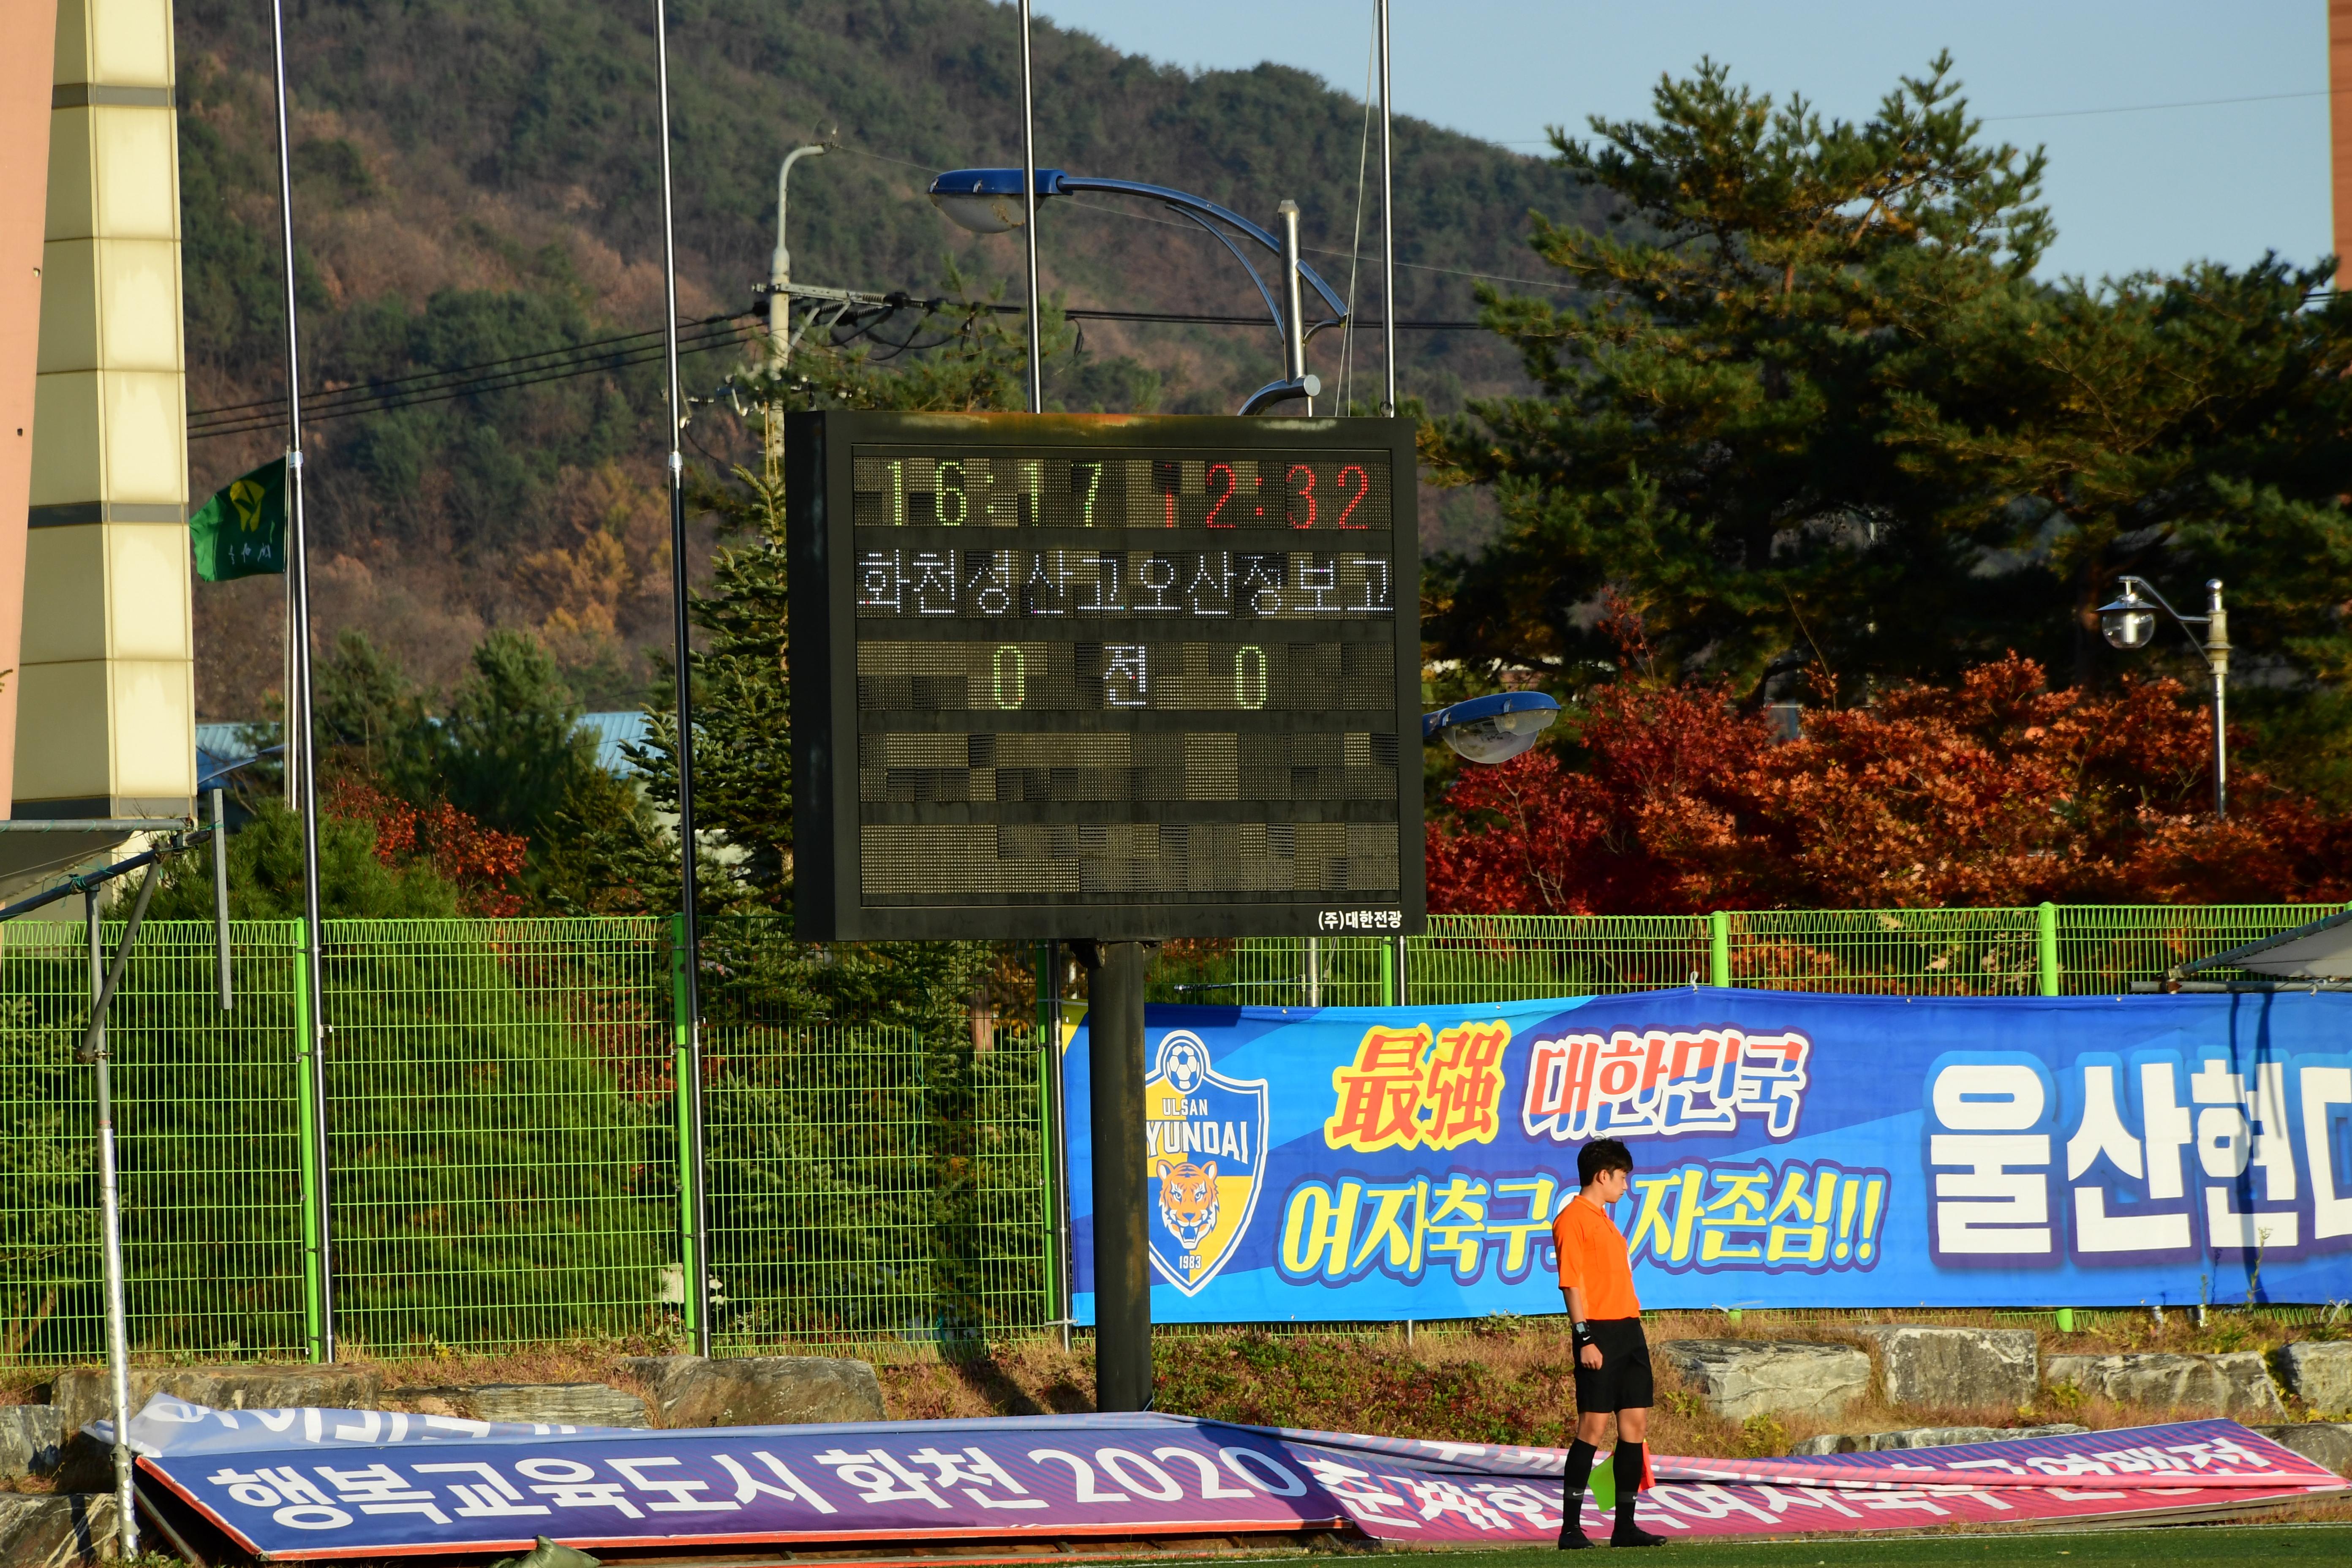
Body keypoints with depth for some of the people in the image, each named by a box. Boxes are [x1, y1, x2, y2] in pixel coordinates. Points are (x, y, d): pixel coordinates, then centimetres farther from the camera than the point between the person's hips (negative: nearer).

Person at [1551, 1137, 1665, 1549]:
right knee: (1593, 1426, -10)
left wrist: (1632, 1331, 19)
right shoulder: (1572, 1219, -7)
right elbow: (1572, 1282, -14)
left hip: (1628, 1330, 9)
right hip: (1600, 1332, -9)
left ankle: (1625, 1526, 10)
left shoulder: (1603, 1220, 21)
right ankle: (1571, 1527, -7)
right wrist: (1585, 1338, -20)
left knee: (1636, 1423, 6)